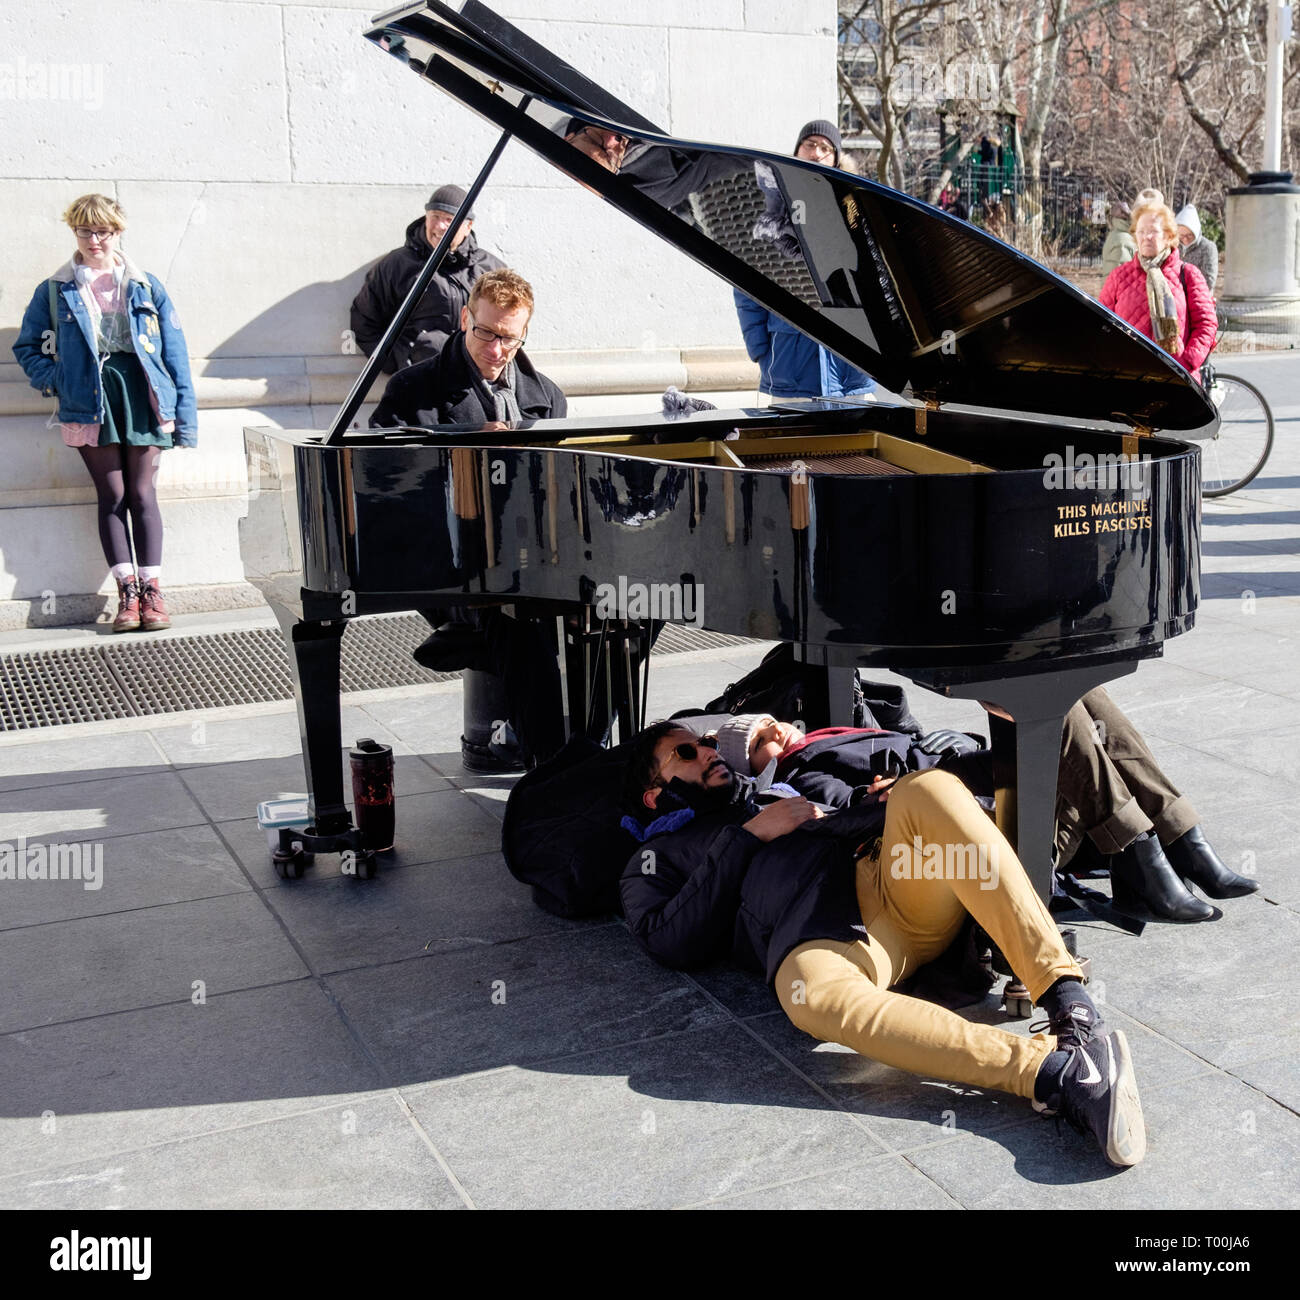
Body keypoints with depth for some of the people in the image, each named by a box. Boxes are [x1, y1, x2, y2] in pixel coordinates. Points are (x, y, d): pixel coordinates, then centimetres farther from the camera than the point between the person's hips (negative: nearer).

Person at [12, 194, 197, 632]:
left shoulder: (146, 287, 10)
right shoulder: (55, 290, 11)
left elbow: (174, 353, 8)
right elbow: (28, 347, 16)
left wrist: (185, 415, 3)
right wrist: (54, 380, -3)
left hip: (141, 395, 0)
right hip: (88, 402, 0)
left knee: (142, 494, -1)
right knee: (112, 496, 0)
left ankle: (152, 590, 3)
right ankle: (127, 592, 3)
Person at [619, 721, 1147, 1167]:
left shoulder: (776, 792, 40)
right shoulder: (657, 859, 25)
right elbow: (674, 944, 4)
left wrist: (890, 804, 6)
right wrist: (747, 836, 5)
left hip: (898, 887, 4)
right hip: (819, 932, -4)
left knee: (929, 788, -27)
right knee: (811, 992, -40)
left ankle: (1069, 1005, -35)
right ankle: (1056, 1071, -46)